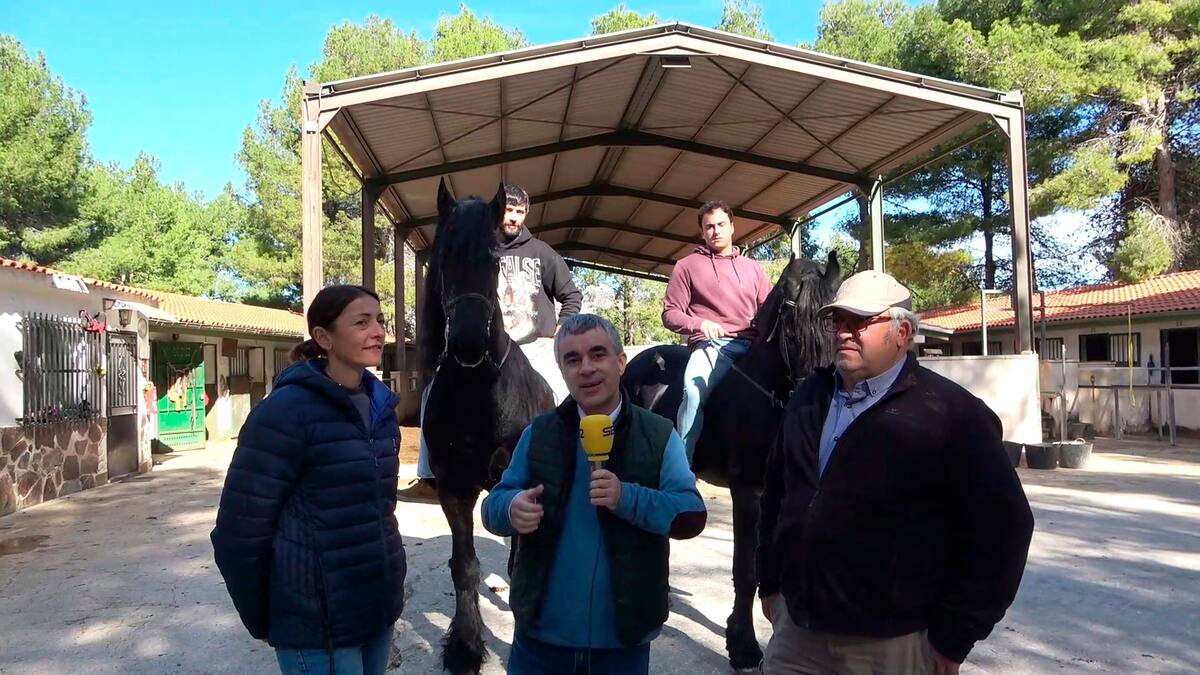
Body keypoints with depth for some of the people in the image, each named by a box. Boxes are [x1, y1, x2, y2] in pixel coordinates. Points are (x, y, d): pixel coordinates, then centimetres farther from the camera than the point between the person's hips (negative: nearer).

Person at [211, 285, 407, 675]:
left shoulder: (381, 406, 5)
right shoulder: (287, 411, -15)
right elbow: (239, 532, -13)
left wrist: (383, 585, 17)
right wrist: (263, 622, -4)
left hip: (380, 607, 7)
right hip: (318, 624, -6)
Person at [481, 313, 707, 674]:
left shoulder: (659, 436, -5)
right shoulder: (538, 434, 1)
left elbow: (691, 516, -12)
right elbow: (493, 505, 1)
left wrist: (627, 498, -28)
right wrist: (512, 509, -23)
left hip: (623, 640, -1)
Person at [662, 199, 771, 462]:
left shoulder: (753, 267, 23)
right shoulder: (687, 266, 13)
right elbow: (670, 314, 8)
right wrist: (700, 324, -12)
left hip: (752, 344, 4)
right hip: (711, 345, -3)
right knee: (694, 391, -33)